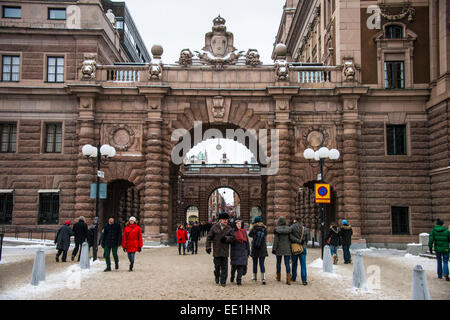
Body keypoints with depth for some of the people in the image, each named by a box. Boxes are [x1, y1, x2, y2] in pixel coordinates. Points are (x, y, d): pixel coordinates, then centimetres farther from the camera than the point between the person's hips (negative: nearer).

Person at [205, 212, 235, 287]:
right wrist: (208, 247, -3)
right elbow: (209, 237, 3)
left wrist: (226, 238, -14)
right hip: (216, 251, -1)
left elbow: (232, 237, 4)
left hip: (225, 251, 1)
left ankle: (223, 281, 8)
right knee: (217, 266, 6)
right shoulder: (214, 227, 1)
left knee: (224, 267, 0)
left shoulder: (229, 228, 7)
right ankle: (217, 277, 32)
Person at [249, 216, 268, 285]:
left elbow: (249, 234, 9)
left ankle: (255, 277, 26)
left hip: (254, 249, 0)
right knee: (262, 263, 1)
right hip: (262, 249, 0)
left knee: (255, 263, 13)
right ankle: (263, 278, -12)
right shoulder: (265, 229, -6)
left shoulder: (254, 228, -8)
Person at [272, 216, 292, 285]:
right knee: (287, 263, 0)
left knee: (278, 262, 15)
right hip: (287, 249, 1)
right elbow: (290, 240, 1)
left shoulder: (276, 229, -9)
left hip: (279, 249, -1)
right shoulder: (289, 229, -2)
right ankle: (288, 279, -11)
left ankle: (278, 277, 28)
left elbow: (275, 240, -11)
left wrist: (274, 249, -5)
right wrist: (291, 249, 10)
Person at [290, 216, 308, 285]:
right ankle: (304, 280, -6)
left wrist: (298, 241, -15)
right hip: (303, 248, 1)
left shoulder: (292, 227, -5)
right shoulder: (305, 229, 4)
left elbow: (290, 236, -18)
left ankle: (293, 278, 24)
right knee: (303, 264, 0)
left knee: (294, 263, 14)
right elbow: (306, 239, 9)